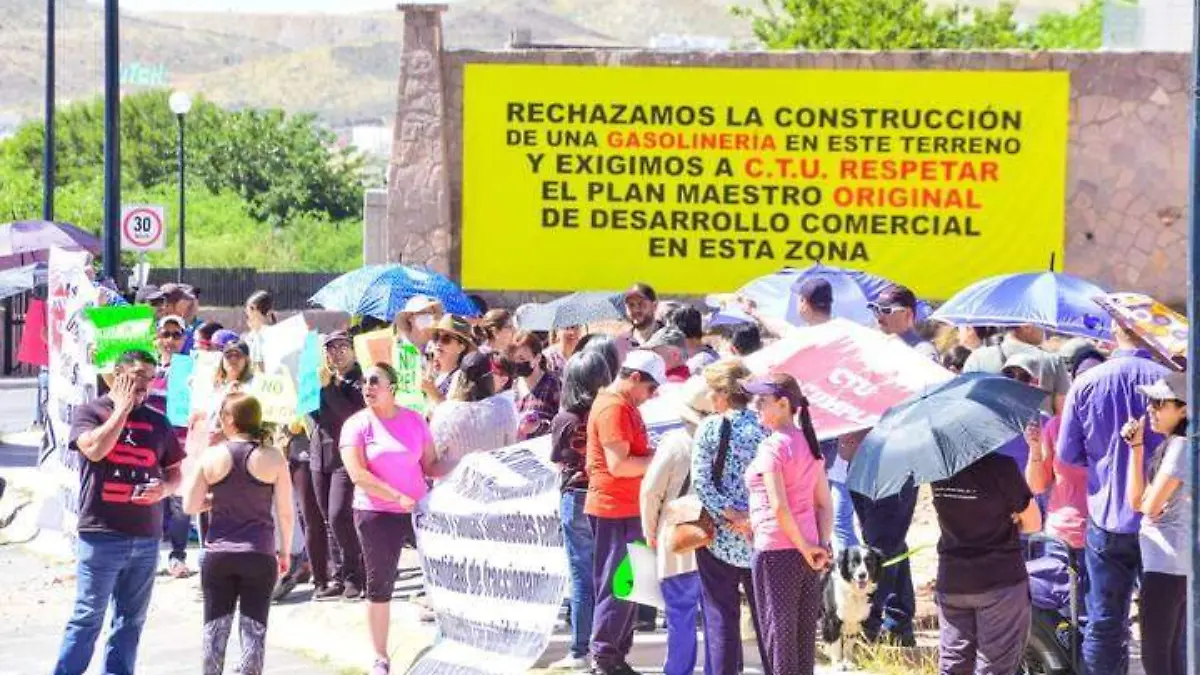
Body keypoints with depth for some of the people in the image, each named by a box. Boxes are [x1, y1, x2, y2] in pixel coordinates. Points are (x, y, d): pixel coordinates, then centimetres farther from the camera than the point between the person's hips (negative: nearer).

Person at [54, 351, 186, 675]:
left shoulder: (157, 422, 14)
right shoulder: (89, 412, 2)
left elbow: (175, 473, 19)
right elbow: (95, 448, -18)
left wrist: (164, 488, -4)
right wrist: (123, 408, -8)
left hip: (146, 537, 5)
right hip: (101, 534, -5)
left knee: (131, 620, 8)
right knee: (88, 617, -6)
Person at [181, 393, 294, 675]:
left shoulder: (212, 456, -4)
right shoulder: (273, 458, -5)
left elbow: (190, 506, -3)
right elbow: (285, 512, -2)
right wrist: (285, 551, 10)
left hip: (218, 554, 1)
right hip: (259, 555, -1)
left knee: (215, 628, 10)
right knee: (254, 629, 4)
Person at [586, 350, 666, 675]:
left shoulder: (624, 405, 15)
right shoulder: (614, 407, -17)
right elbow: (618, 464, -23)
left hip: (628, 508, 10)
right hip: (615, 509, -10)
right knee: (616, 586, -6)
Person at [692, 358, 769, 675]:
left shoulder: (709, 428, -8)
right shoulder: (764, 426, -1)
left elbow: (701, 482, -13)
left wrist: (732, 516, -13)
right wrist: (754, 517, -5)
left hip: (720, 537, -2)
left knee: (721, 614, 5)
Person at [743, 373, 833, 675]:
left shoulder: (772, 447, -13)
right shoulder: (809, 444, 11)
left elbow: (779, 507, -20)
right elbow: (825, 503, 9)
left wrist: (804, 547, -13)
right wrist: (822, 545, 3)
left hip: (775, 551, -8)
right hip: (808, 552, 8)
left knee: (777, 629, -1)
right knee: (804, 634, 11)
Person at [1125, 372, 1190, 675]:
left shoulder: (1181, 446, -17)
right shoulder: (1172, 445, 13)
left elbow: (1149, 505, -16)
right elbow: (1137, 500, 7)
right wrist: (1136, 446, 2)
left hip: (1167, 562, -10)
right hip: (1182, 562, 10)